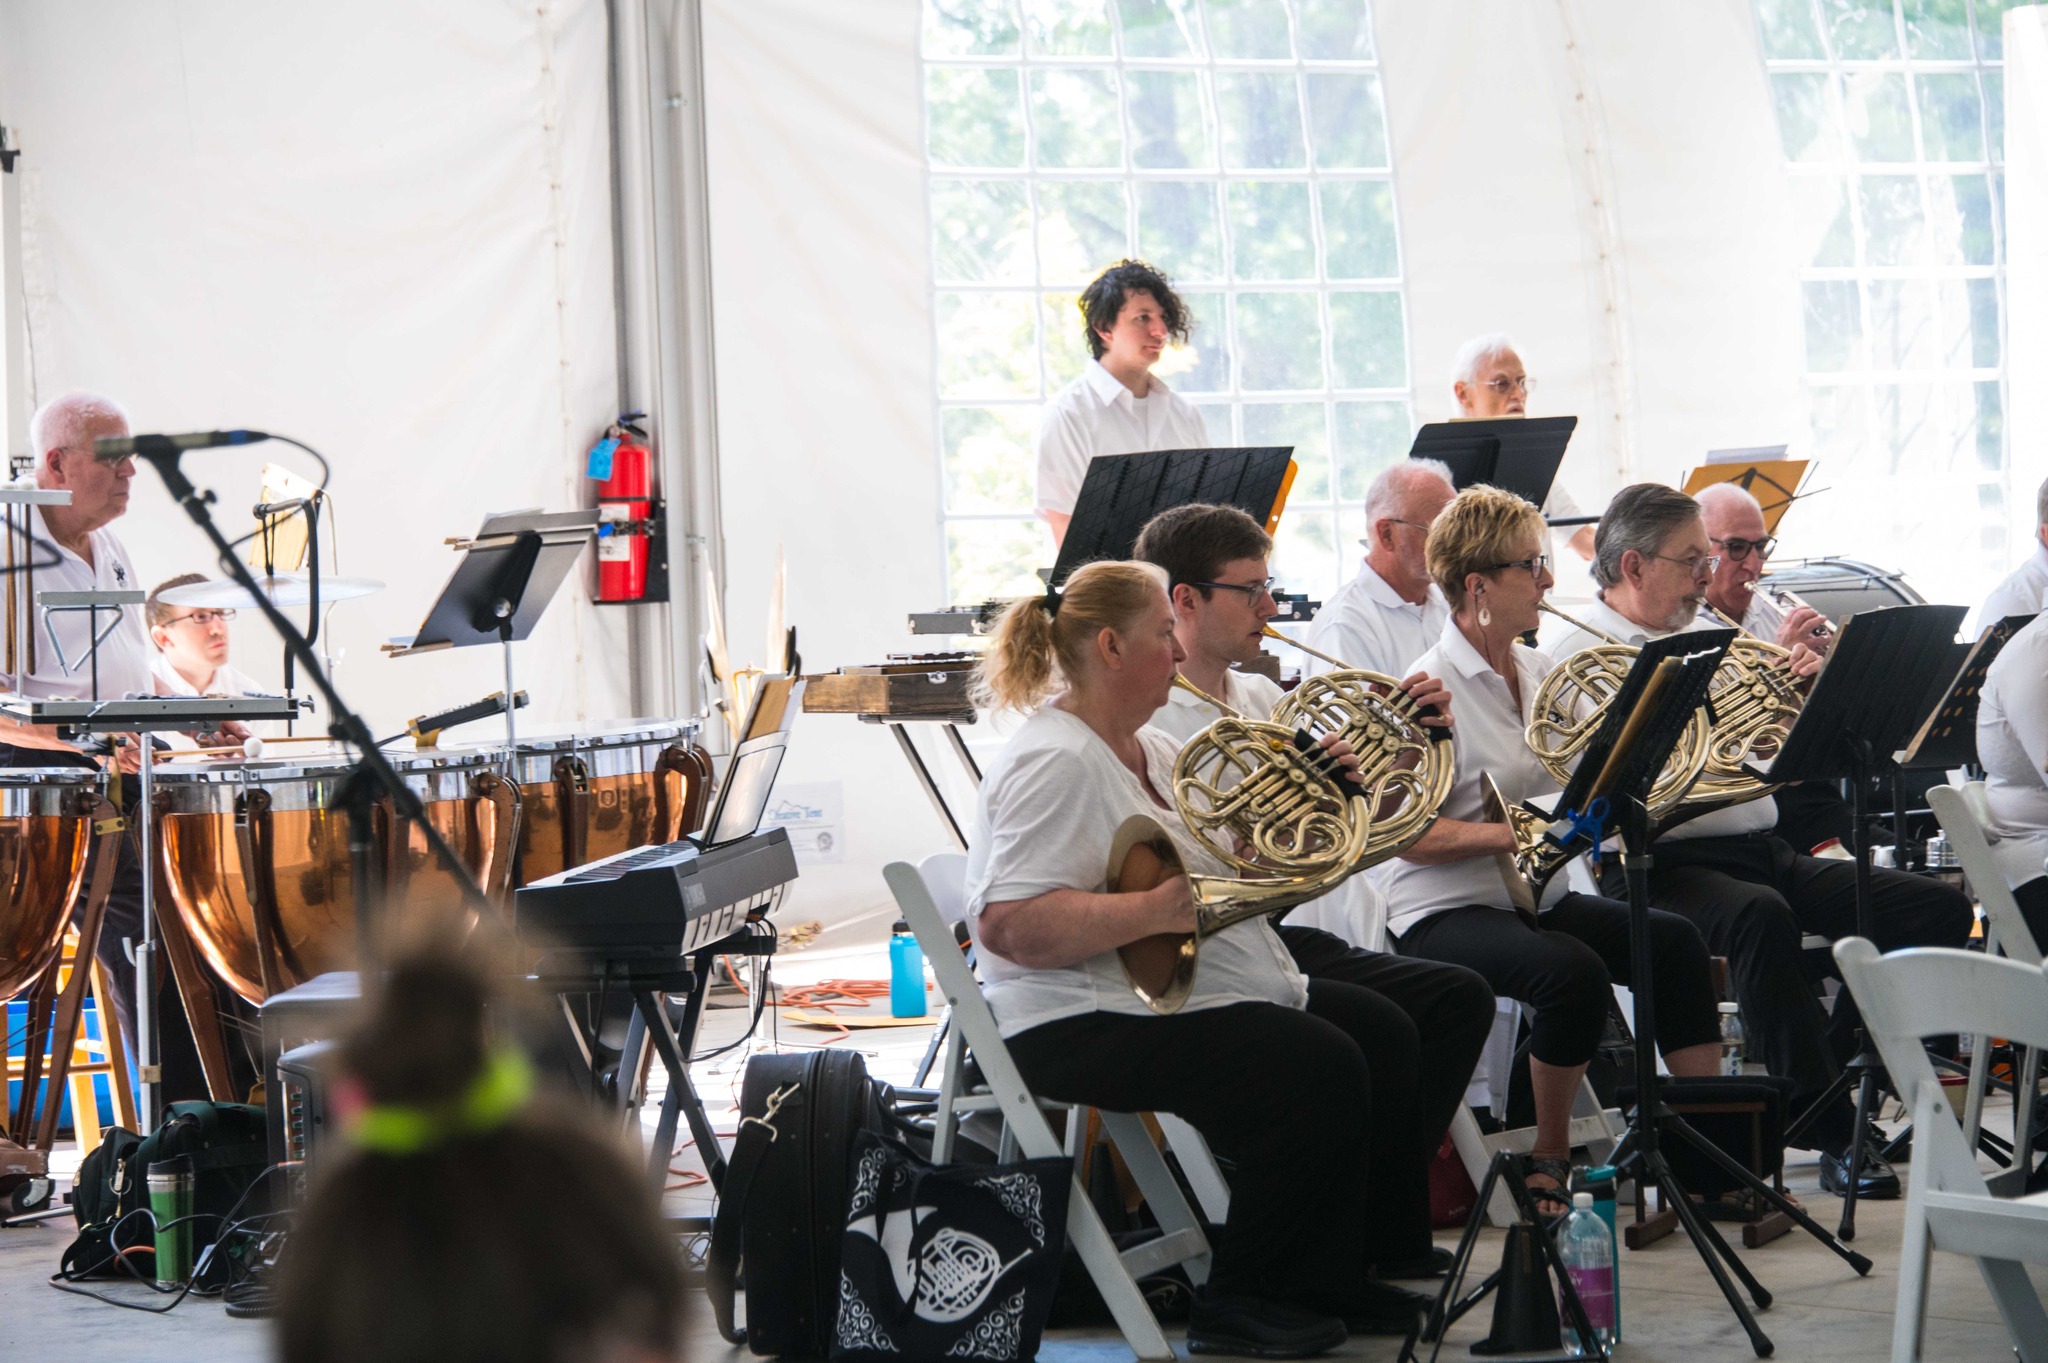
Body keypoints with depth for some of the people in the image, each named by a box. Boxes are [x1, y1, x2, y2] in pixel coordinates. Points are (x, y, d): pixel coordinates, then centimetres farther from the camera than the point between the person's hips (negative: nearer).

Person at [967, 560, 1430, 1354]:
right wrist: (1156, 910, -33)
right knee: (1320, 1070, -23)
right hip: (1084, 1022, -11)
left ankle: (1346, 1276, 12)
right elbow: (1010, 924, -27)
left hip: (1200, 989, 11)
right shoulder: (1055, 763, -18)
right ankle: (1240, 1308, -9)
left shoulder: (1150, 749, 15)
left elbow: (1224, 864, 23)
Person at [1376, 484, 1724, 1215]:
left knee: (1674, 939, -16)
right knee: (1574, 970, -32)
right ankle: (1549, 1157, -12)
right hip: (1446, 912, -7)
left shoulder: (1538, 673, 11)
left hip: (1539, 898, 7)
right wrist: (1516, 834, -26)